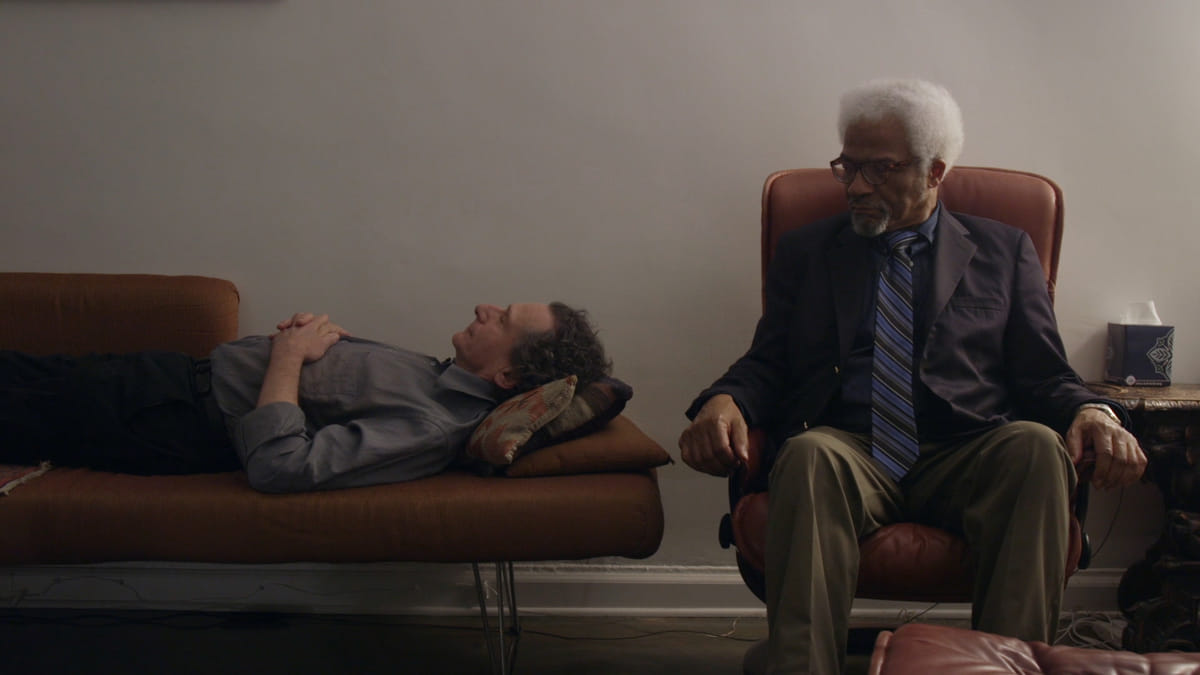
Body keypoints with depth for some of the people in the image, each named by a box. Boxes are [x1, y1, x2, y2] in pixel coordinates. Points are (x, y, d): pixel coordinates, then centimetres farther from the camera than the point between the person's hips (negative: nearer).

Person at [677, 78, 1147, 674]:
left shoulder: (1003, 252, 18)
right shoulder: (805, 252, 20)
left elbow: (1043, 375, 12)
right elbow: (766, 363, 13)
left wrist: (1092, 412, -12)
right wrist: (724, 401, -11)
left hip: (965, 464, 1)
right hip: (847, 452, 0)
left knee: (1036, 444, -33)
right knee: (809, 453, -35)